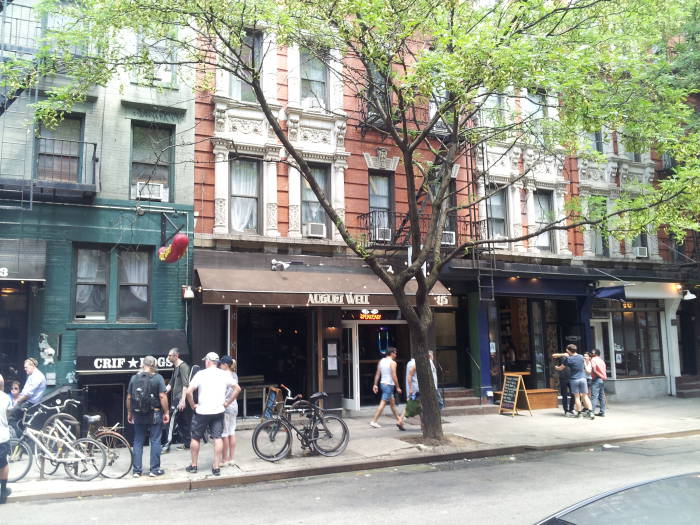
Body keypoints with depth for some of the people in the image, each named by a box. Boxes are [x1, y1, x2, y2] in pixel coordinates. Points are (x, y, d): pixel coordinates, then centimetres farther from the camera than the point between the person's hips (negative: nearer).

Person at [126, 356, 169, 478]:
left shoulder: (134, 378, 2)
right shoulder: (157, 378, -9)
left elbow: (129, 397, 5)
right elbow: (162, 396, -13)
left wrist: (129, 413, 16)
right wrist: (166, 412, -5)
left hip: (138, 415, 3)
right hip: (154, 414, -3)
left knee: (138, 442, 11)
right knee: (155, 441, 6)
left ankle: (137, 470, 13)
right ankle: (154, 469, 8)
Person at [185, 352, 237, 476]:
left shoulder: (201, 374, -8)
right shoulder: (225, 374, 0)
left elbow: (189, 391, -16)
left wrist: (193, 405, -2)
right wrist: (227, 402, 4)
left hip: (202, 412, -2)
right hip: (219, 411, 2)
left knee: (195, 438, 14)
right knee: (217, 438, 6)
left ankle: (193, 466, 23)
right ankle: (216, 467, 5)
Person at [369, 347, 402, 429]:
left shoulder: (381, 361, 9)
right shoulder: (392, 362, -12)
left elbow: (377, 374, 8)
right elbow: (394, 376, -16)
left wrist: (375, 384, 10)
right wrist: (397, 387, -9)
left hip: (383, 383, 9)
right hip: (389, 385, -9)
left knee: (392, 403, 18)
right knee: (383, 403, -6)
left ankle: (398, 420, 29)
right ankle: (373, 421, -8)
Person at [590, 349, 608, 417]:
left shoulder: (593, 359, -5)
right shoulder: (601, 360, 18)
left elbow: (594, 370, -13)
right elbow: (605, 370, 16)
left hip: (597, 379, -8)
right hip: (603, 379, 8)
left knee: (594, 396, -14)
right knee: (602, 396, 10)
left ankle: (591, 411, -21)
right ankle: (602, 412, 11)